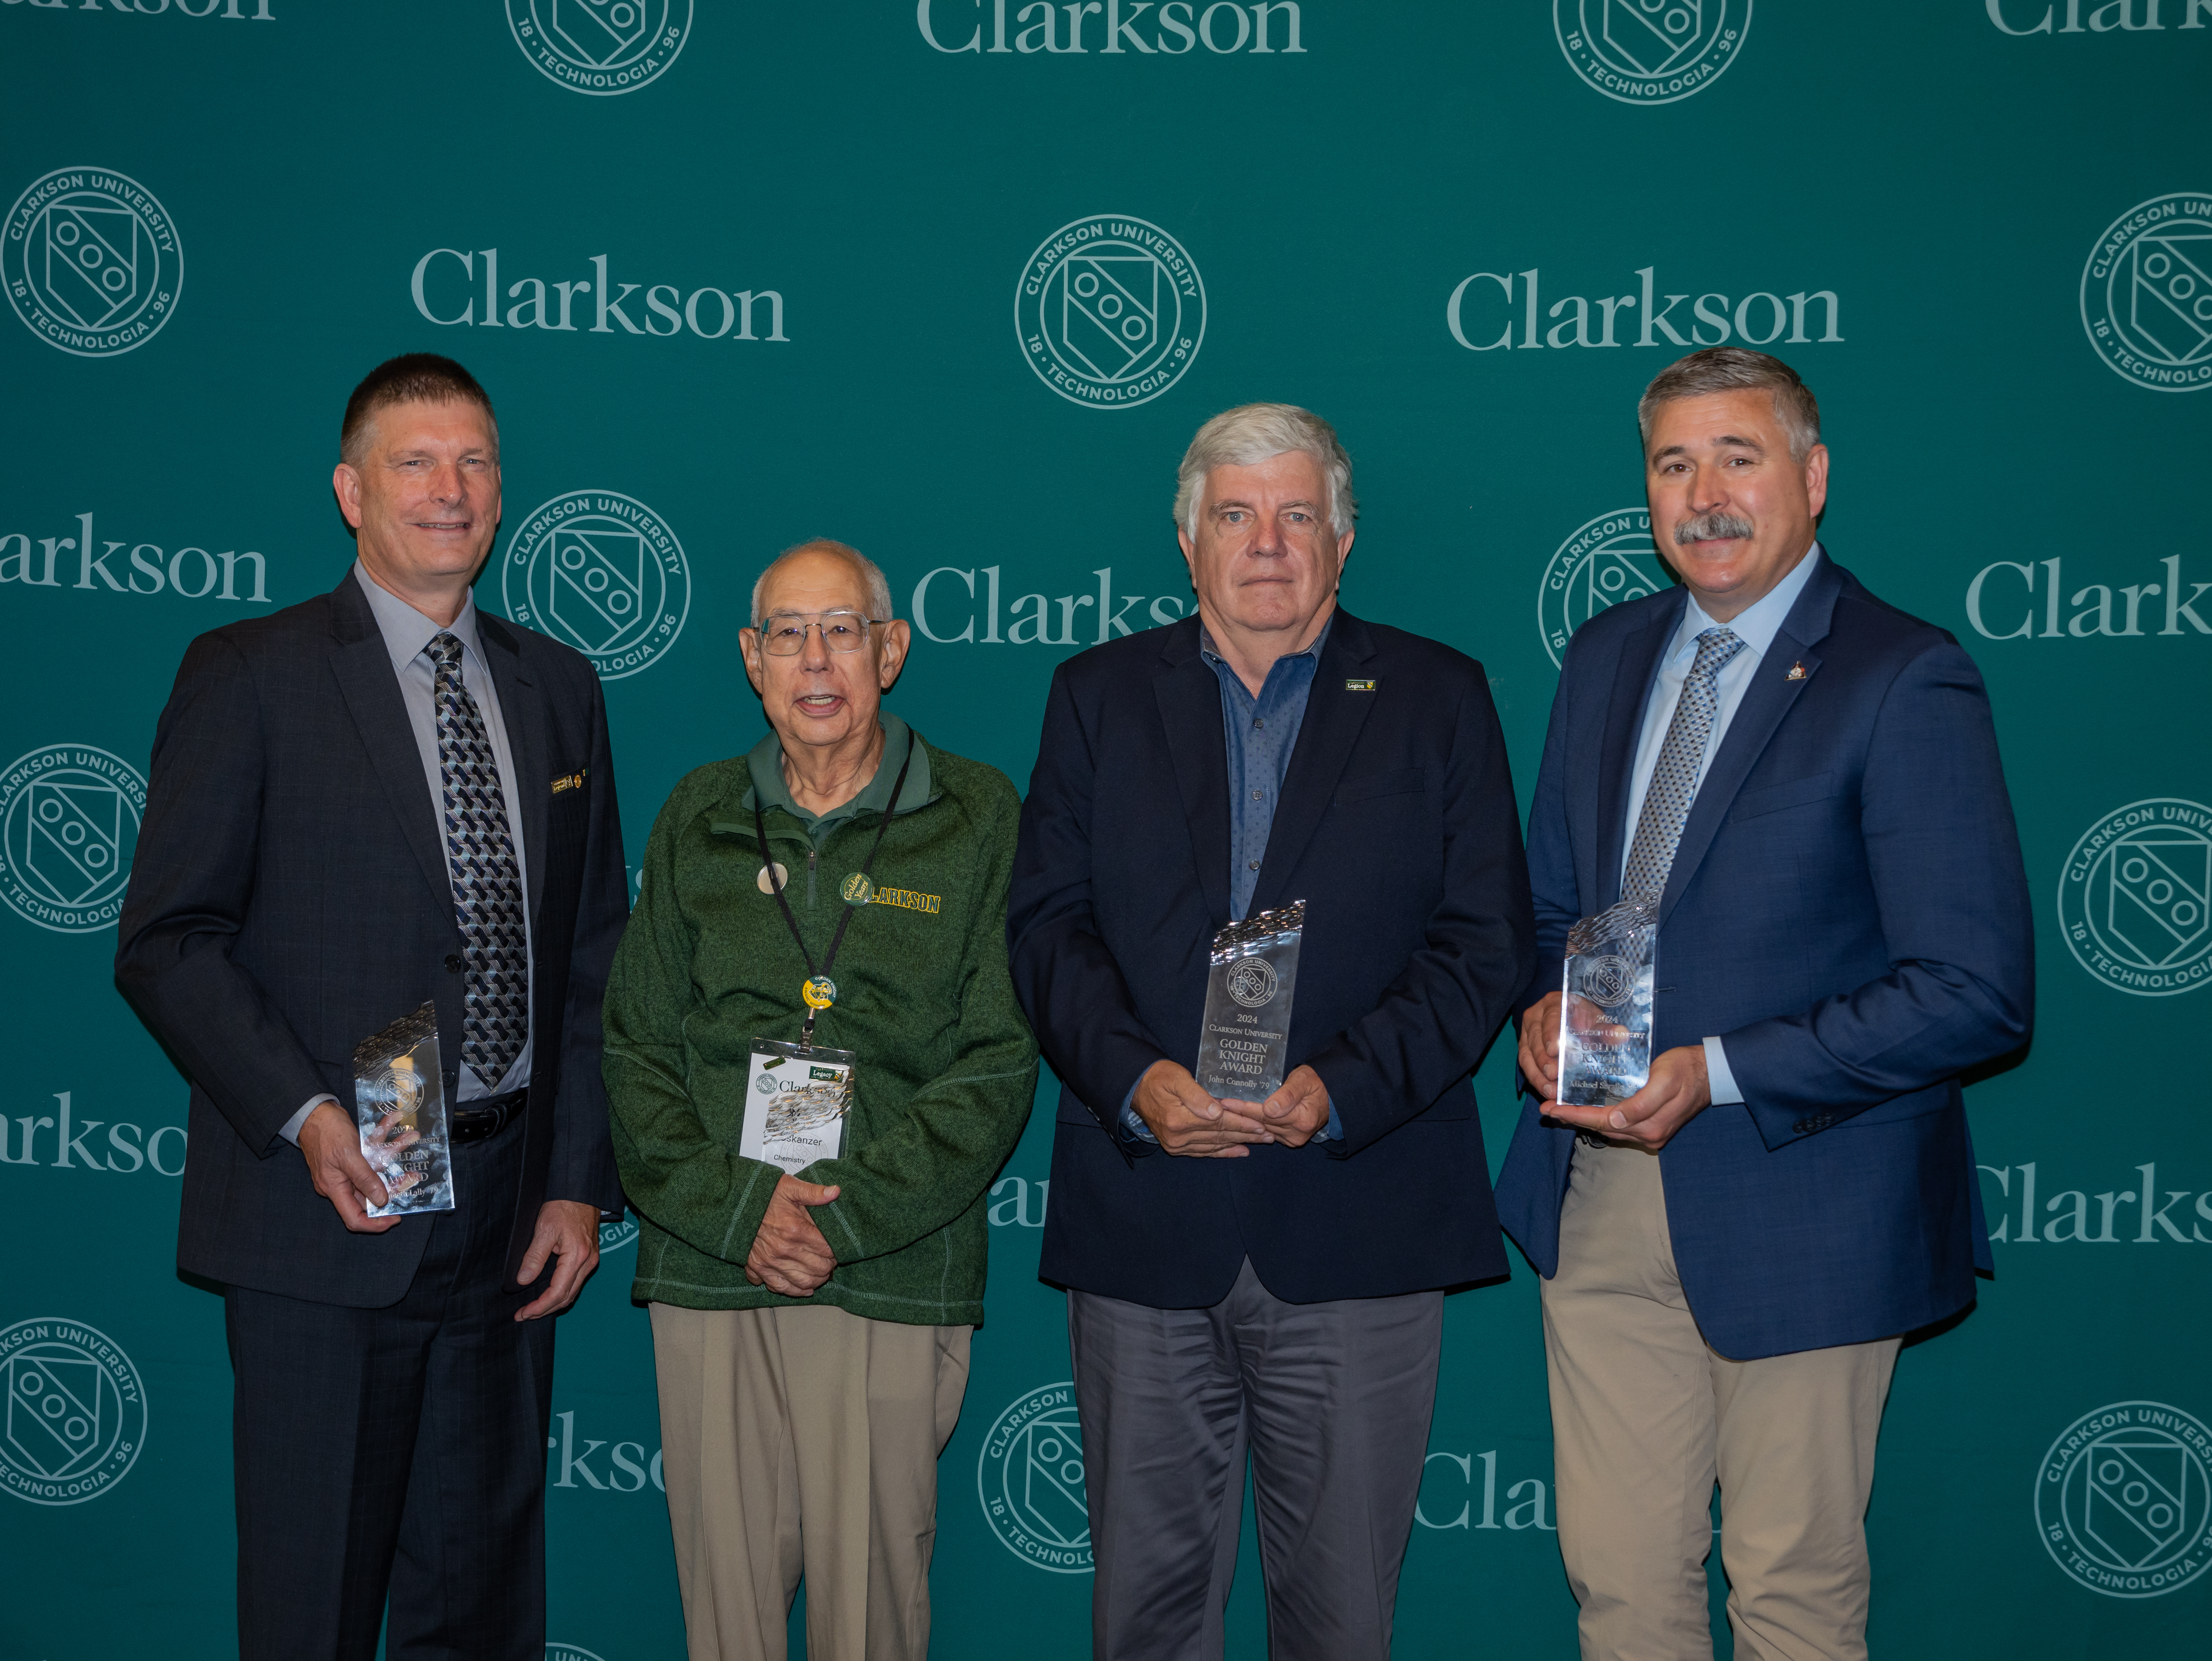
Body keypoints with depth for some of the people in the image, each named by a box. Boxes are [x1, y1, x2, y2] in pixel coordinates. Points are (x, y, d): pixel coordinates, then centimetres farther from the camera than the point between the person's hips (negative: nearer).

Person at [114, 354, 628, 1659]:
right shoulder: (250, 676, -3)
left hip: (510, 1219, 4)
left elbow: (595, 953, 12)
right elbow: (168, 941, -6)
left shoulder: (558, 687, 11)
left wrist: (581, 1182, 5)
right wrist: (303, 1116, -18)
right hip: (330, 1213, -4)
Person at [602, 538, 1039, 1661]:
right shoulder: (699, 820, 11)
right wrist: (735, 1208, -7)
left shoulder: (976, 818, 3)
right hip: (708, 1272, 2)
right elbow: (636, 1044, 8)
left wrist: (848, 1213, -11)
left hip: (895, 1277, -2)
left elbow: (998, 1062, -3)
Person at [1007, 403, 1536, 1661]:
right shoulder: (1100, 695, 11)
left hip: (1356, 1221, -1)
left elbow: (1486, 941, -1)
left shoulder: (1439, 697, 7)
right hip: (1144, 1224, 1)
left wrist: (1339, 1087, -15)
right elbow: (1049, 923, 3)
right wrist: (1135, 1078, -14)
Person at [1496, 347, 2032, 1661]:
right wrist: (1547, 1010, -4)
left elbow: (1978, 993, -16)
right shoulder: (1608, 657, 10)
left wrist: (1718, 1074, -20)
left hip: (1797, 1207, -5)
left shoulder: (1904, 682, -12)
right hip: (1600, 1195, 6)